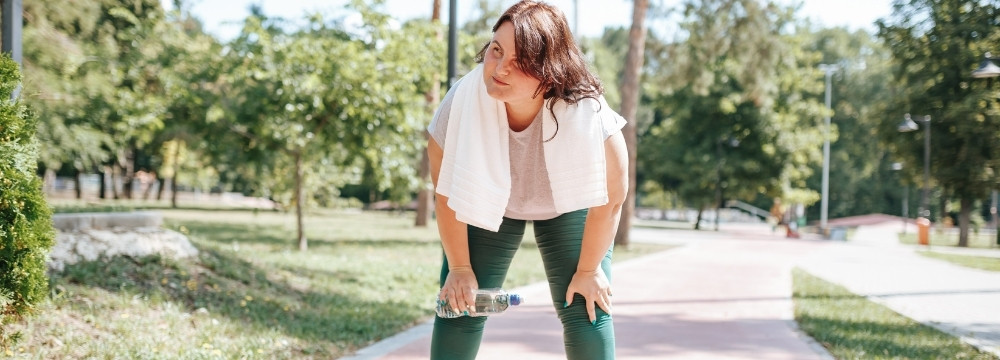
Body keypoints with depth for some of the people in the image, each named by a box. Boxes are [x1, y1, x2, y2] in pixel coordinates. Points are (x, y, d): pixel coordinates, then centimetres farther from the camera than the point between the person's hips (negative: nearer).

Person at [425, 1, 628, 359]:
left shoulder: (587, 114, -40)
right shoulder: (461, 102, -36)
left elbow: (609, 199, -22)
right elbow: (447, 193, -18)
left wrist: (588, 269, -12)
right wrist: (459, 267, -9)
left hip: (567, 205, -1)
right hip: (487, 203, 1)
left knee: (586, 312, -7)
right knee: (459, 305, -6)